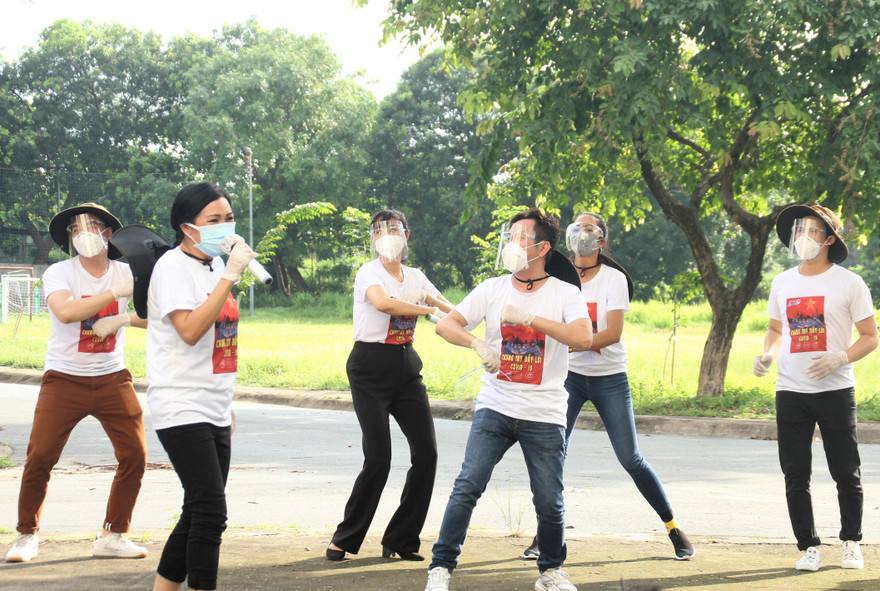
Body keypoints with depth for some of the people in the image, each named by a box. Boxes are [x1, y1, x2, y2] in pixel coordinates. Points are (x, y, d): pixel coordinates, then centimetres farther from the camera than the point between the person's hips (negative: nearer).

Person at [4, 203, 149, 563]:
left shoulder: (127, 274, 4)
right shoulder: (59, 273, -6)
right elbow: (65, 311, -26)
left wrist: (122, 319, -21)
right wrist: (116, 293, -28)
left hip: (112, 379, 3)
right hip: (65, 380, -3)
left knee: (134, 455, -5)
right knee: (39, 457, -9)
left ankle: (112, 536, 10)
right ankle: (27, 536, 9)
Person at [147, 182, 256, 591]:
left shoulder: (216, 264, 14)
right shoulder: (173, 266, -10)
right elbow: (190, 330, -25)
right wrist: (230, 276, -24)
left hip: (213, 412, 9)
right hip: (182, 409, -9)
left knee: (198, 516, 10)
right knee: (210, 514, -15)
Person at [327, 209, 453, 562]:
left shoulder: (415, 278, 12)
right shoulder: (369, 272, -6)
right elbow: (382, 302, -29)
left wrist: (430, 298, -12)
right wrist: (427, 309, -21)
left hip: (406, 367, 6)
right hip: (371, 367, -6)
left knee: (426, 453, -3)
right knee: (378, 458, -13)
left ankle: (401, 540, 10)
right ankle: (345, 539, 3)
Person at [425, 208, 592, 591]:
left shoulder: (565, 294, -1)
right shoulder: (493, 289, 6)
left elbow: (583, 337, -19)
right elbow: (445, 324, 1)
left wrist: (529, 317, -24)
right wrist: (478, 344, -19)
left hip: (545, 415, -1)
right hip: (495, 407, 1)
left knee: (549, 503, 0)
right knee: (467, 486, -13)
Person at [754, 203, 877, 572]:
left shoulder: (848, 283, -3)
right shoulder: (782, 283, 10)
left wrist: (840, 358, -19)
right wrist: (767, 355, 1)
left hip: (835, 391, -3)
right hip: (790, 392, 3)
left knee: (846, 474, 3)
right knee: (795, 476, 1)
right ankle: (809, 547, 12)